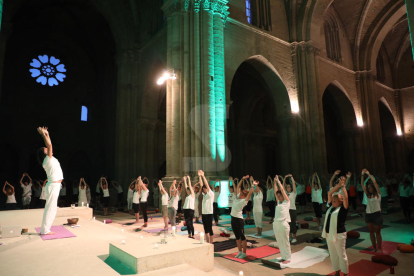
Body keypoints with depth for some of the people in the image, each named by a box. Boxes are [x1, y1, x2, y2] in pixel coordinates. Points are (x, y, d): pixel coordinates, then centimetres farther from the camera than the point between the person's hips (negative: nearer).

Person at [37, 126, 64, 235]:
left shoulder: (50, 159, 14)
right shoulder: (47, 159, -9)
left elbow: (49, 146, 22)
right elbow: (49, 145, -22)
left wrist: (46, 134, 20)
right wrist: (43, 134, -16)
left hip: (54, 186, 9)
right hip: (53, 186, -9)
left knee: (51, 208, 14)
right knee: (50, 208, -4)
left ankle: (45, 228, 21)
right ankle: (45, 230, 2)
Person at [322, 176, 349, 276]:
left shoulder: (342, 209, -8)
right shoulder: (331, 207, 8)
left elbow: (345, 197, -20)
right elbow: (329, 193, 8)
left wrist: (343, 186, -12)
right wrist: (338, 185, 4)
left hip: (339, 235, -7)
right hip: (328, 234, 7)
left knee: (341, 255, 5)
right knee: (333, 255, 16)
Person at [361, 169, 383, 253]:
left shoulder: (378, 194, -3)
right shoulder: (368, 195, 7)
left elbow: (375, 182, -15)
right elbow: (362, 184, -2)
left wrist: (369, 174, -16)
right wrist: (362, 175, -11)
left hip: (377, 214, -4)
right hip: (368, 214, 4)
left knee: (377, 232, 4)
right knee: (371, 232, 10)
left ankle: (379, 248, 16)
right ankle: (374, 247, 21)